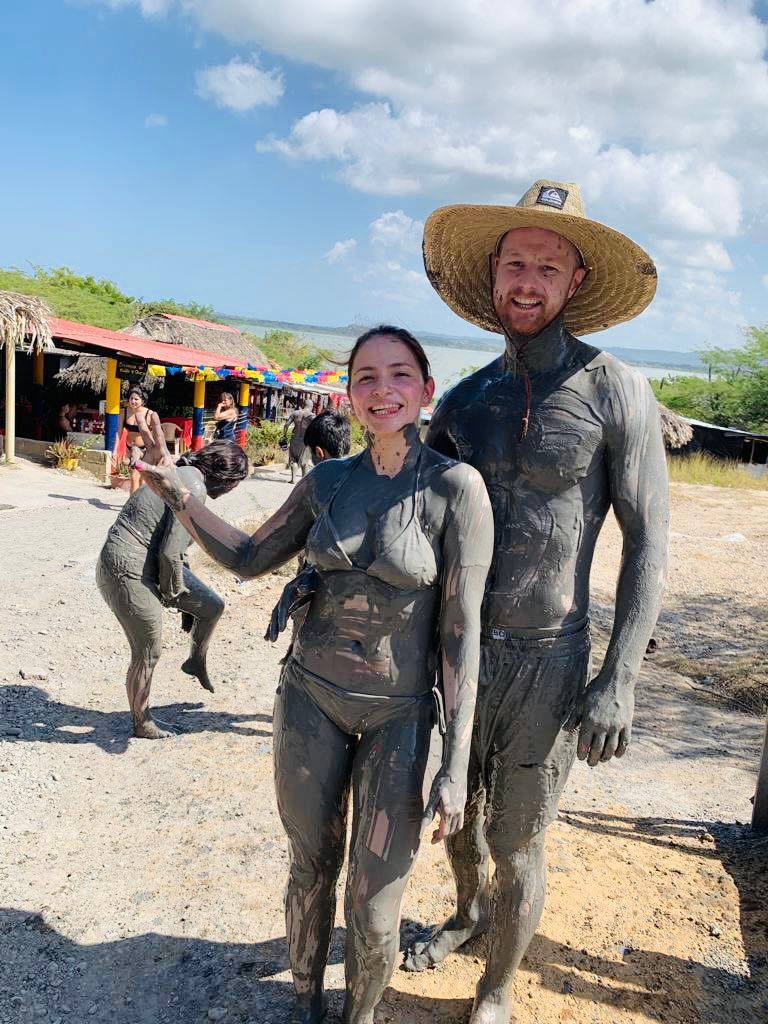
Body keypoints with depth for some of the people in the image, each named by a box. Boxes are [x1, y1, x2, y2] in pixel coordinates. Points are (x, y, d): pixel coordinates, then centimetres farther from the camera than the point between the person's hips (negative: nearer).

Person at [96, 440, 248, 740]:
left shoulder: (184, 473, 9)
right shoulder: (195, 488, -21)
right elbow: (170, 552, -23)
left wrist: (180, 589, 20)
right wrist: (174, 592, -6)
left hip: (150, 564, 9)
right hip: (129, 571, -9)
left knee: (213, 606, 13)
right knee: (148, 654, 7)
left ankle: (196, 662, 38)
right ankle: (142, 724, 27)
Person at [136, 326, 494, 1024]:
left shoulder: (455, 487, -14)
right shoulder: (328, 481, -1)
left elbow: (462, 629, -14)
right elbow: (249, 559, 10)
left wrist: (457, 765, -14)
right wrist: (170, 485, -1)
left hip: (399, 715, -3)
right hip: (312, 697, 4)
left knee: (373, 912, 4)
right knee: (311, 869, 19)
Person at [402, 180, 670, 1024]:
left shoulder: (616, 393, -9)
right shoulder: (464, 401, 4)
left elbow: (647, 542, -10)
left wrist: (620, 679, -15)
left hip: (546, 660, -4)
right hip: (456, 648, 5)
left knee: (518, 844, 9)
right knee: (457, 814, 24)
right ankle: (469, 910, 57)